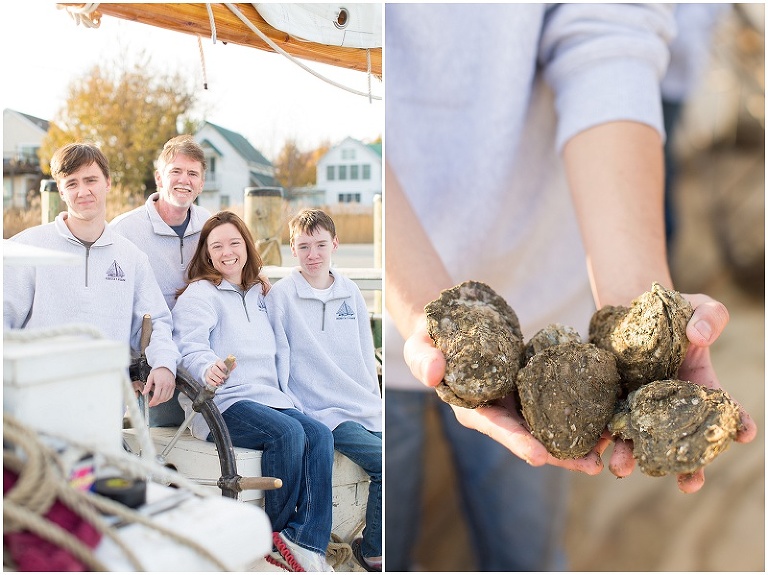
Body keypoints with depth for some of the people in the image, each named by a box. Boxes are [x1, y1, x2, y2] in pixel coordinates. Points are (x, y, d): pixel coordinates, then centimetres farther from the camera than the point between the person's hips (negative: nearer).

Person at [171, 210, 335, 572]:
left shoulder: (257, 295, 23)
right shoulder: (199, 293, 1)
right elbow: (190, 347, -15)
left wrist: (283, 396, 17)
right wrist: (208, 368, -38)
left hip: (267, 397, 7)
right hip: (220, 404, -6)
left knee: (320, 435, -20)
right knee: (288, 432, -30)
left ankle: (308, 542, -21)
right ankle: (276, 532, -10)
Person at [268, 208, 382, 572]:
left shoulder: (351, 292, 13)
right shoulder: (281, 295, -1)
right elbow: (279, 363, -2)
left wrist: (374, 404, 11)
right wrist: (296, 414, -9)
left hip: (365, 409, 5)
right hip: (321, 412, -5)